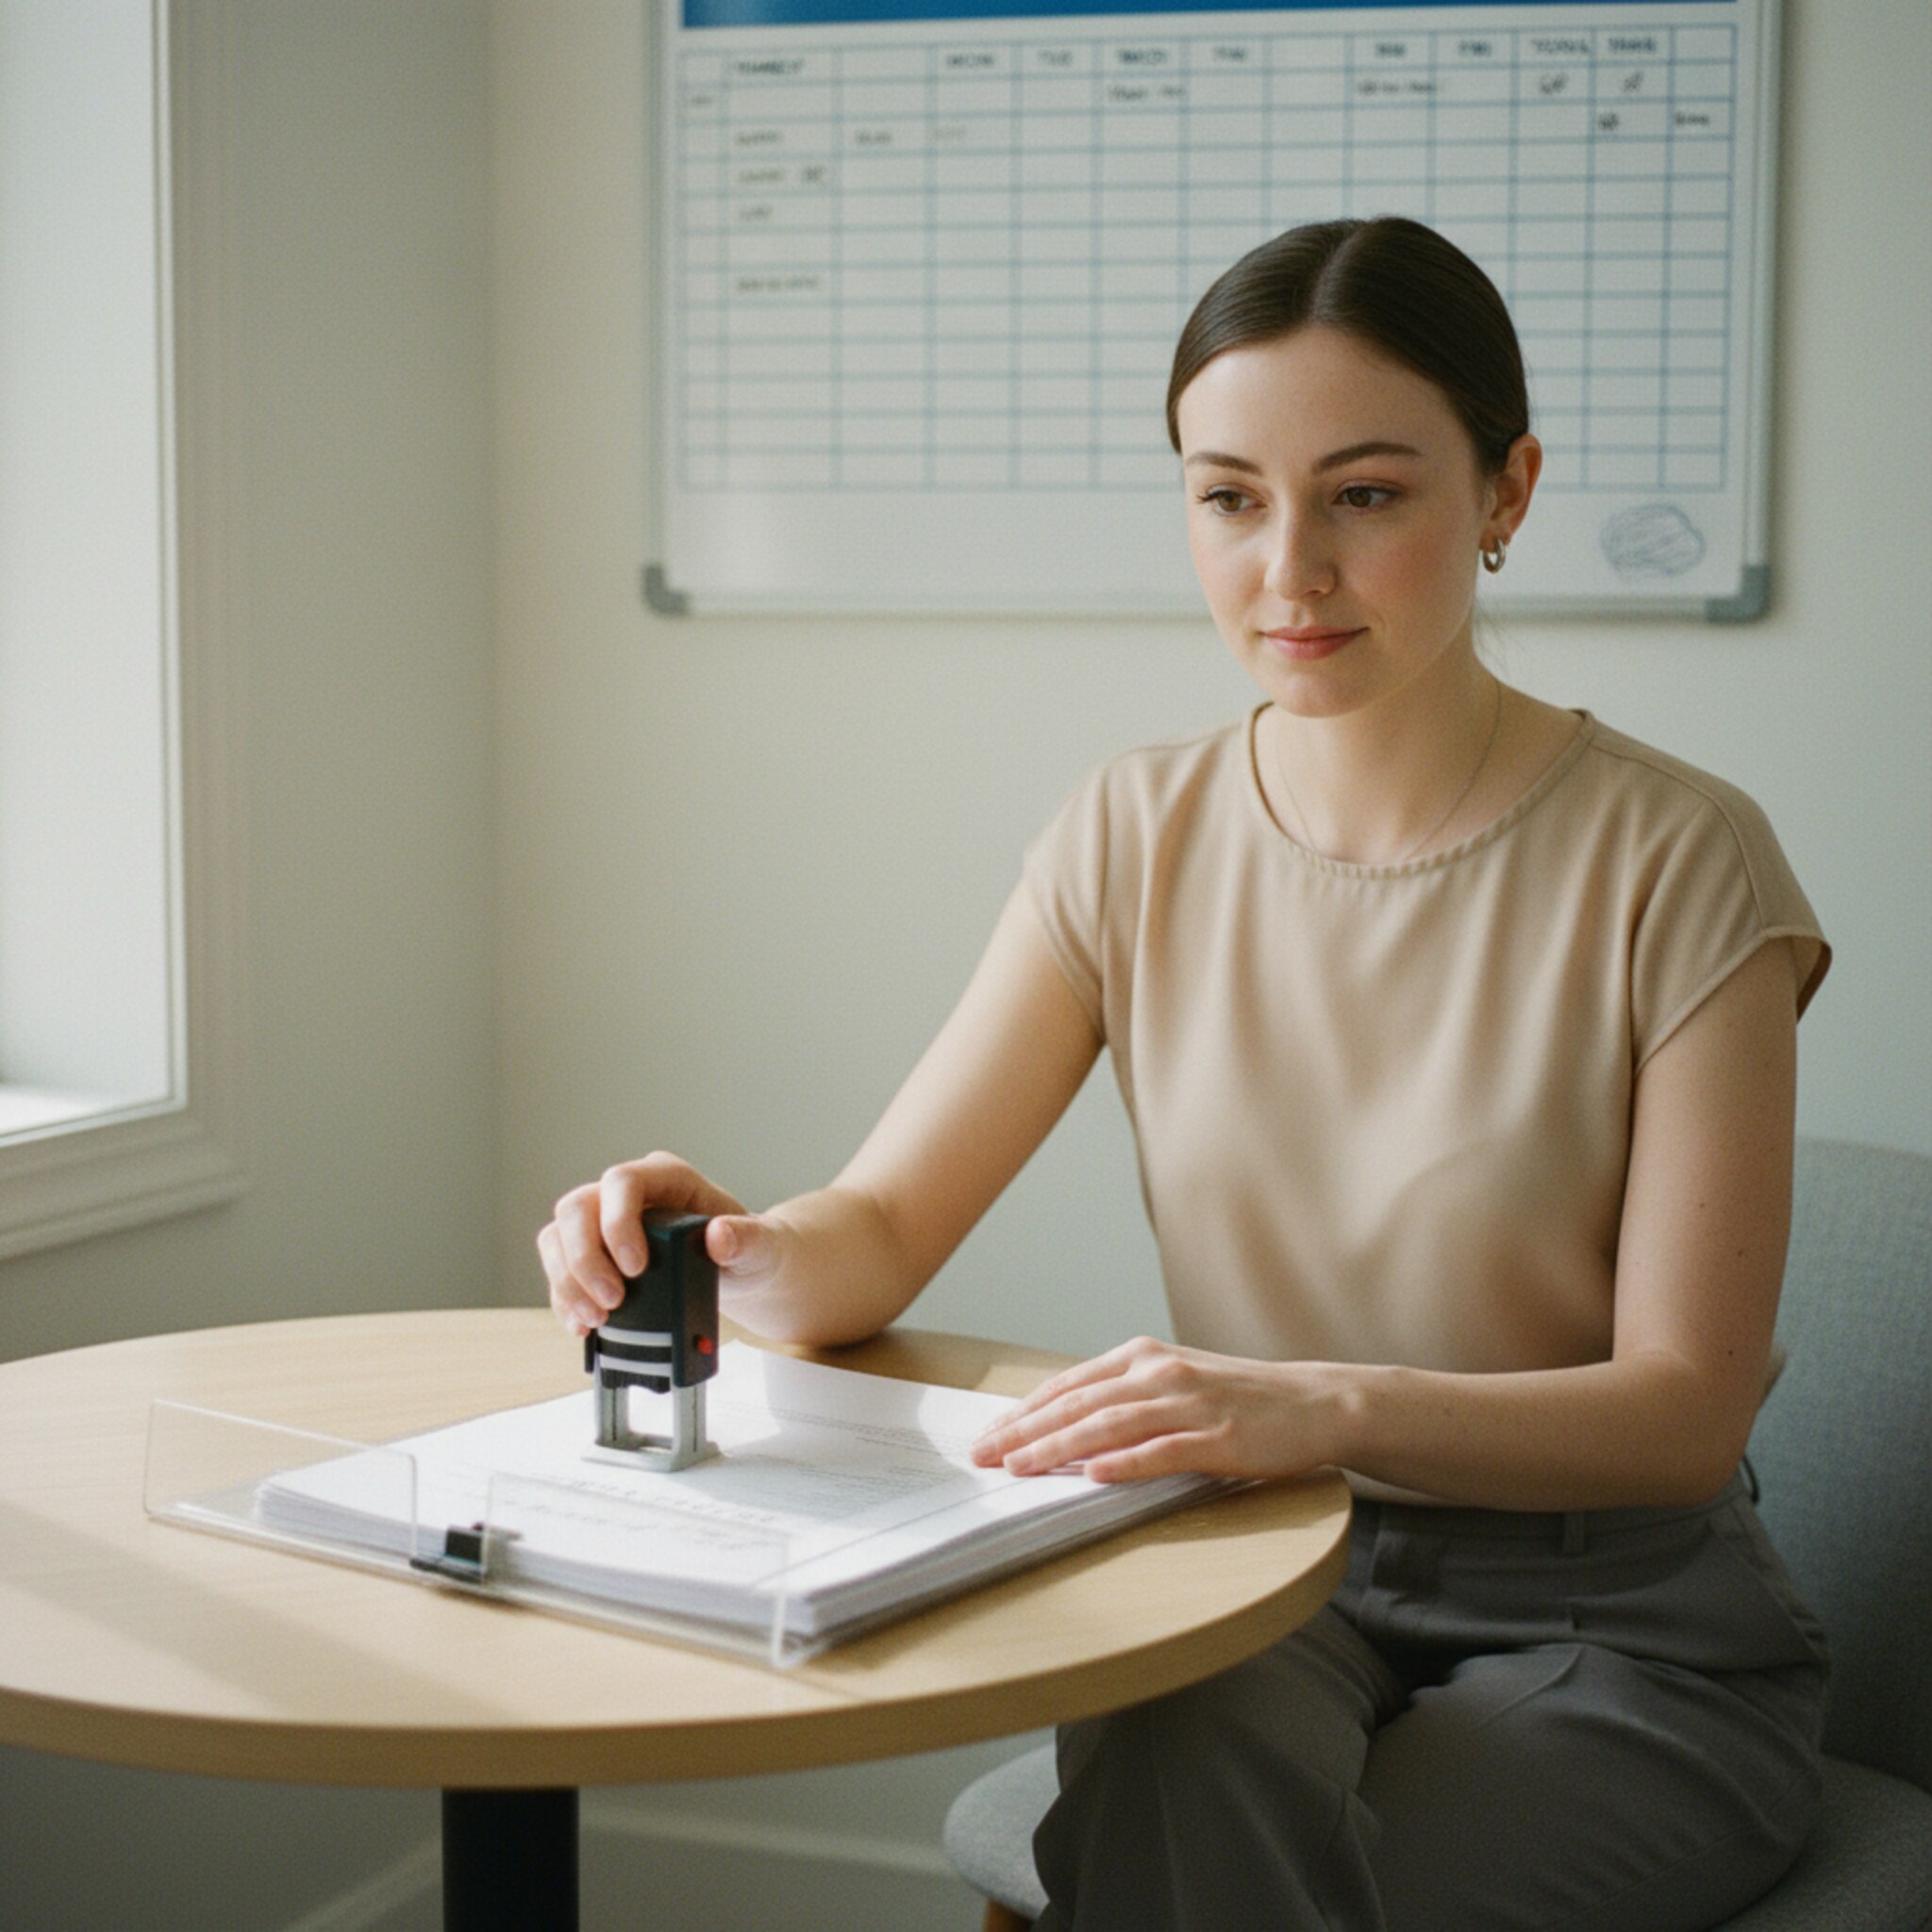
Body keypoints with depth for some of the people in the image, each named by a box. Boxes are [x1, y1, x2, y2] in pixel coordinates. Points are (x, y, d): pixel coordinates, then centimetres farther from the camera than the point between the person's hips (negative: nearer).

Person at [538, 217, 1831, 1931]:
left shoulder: (1671, 863, -11)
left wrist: (1323, 1403, -34)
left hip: (1613, 1625, -2)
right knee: (1182, 1789, -32)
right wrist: (738, 1251, -27)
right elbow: (881, 1230, -2)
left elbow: (1684, 1406, -15)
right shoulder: (1140, 839, 1)